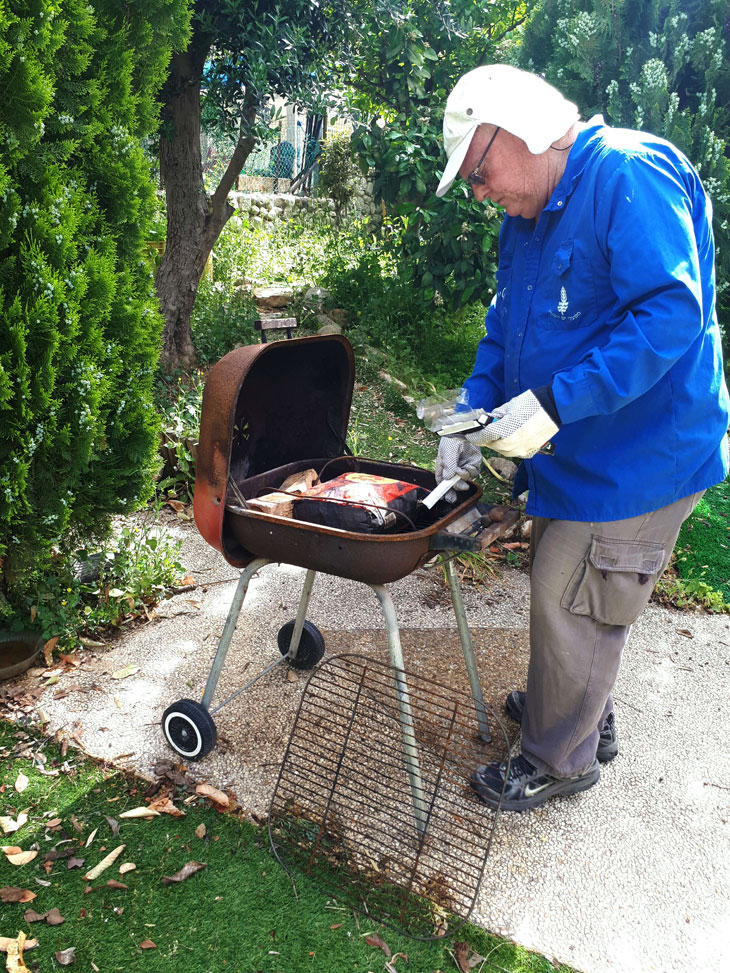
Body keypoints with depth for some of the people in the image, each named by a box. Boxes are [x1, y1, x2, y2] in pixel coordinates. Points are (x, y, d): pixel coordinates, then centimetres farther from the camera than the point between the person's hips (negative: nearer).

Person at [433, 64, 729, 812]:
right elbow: (505, 324, 17)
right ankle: (583, 717, 42)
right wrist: (473, 413, 2)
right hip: (569, 452, 9)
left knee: (572, 606, 0)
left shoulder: (629, 176, -20)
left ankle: (560, 761, 22)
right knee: (555, 583, 20)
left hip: (634, 458, -9)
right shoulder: (527, 216, 10)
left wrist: (552, 404, -32)